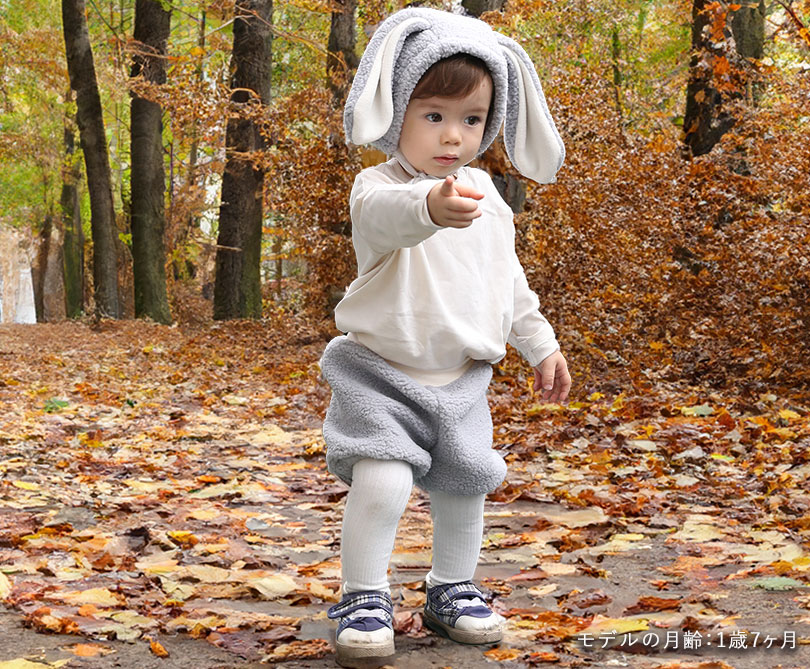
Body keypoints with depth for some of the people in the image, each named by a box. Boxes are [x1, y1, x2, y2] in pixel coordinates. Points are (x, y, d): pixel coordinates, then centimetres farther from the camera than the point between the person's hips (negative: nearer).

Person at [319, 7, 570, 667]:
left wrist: (542, 344, 19)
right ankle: (364, 597, 0)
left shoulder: (485, 195, 5)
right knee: (381, 482, -19)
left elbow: (509, 277, 18)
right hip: (383, 375, -5)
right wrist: (429, 205, -65)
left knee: (465, 486, 10)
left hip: (462, 380, 6)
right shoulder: (380, 187, -17)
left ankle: (453, 590, 32)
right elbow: (382, 215, -44)